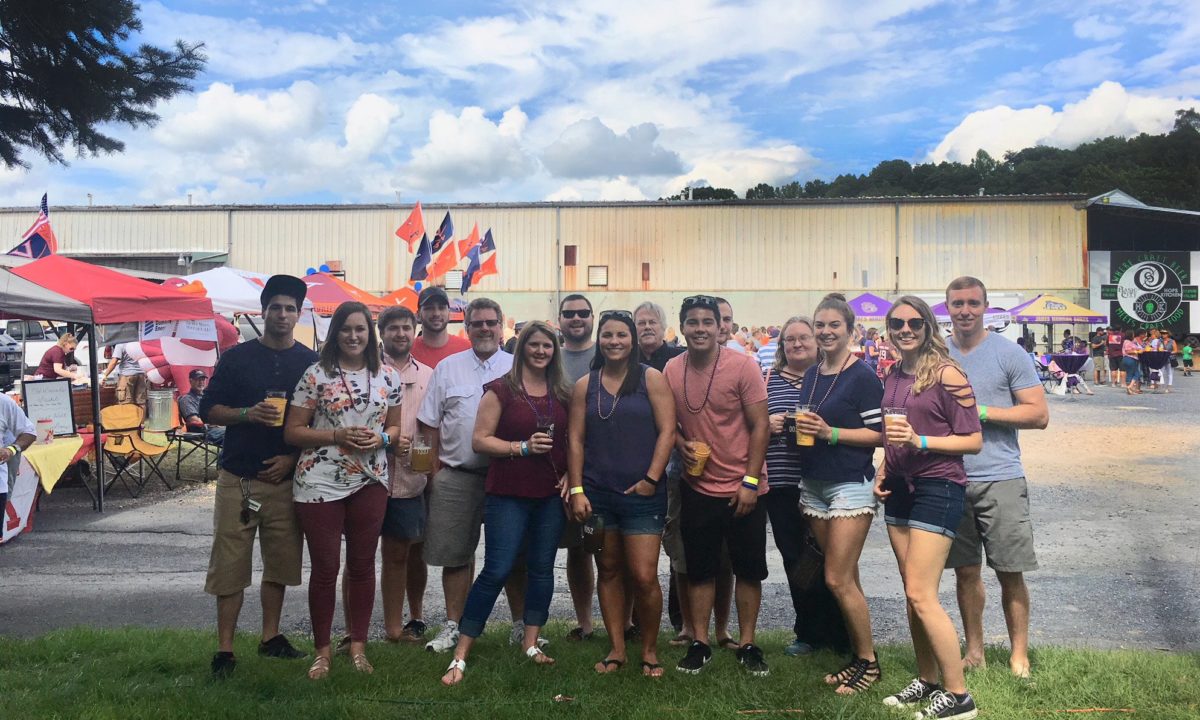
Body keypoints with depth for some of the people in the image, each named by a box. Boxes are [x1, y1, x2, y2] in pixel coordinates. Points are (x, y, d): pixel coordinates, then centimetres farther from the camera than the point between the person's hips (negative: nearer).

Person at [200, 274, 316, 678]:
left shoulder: (312, 363, 6)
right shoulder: (237, 358, 3)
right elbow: (208, 410, 2)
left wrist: (293, 458, -7)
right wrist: (248, 413, -16)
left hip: (286, 478, 2)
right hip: (237, 478, -1)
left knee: (280, 562, 10)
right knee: (230, 564, 0)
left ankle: (271, 637, 25)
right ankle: (224, 649, 8)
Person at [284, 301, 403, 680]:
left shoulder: (388, 376, 6)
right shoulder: (316, 374, -3)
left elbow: (396, 426, 14)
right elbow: (292, 431, -4)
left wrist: (381, 439, -8)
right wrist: (337, 436, -17)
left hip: (371, 482, 3)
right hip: (320, 482, -2)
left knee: (362, 565, 10)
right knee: (325, 567, 4)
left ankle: (358, 645, 24)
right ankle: (323, 649, 20)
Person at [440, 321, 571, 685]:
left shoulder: (563, 393, 8)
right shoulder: (500, 390, -5)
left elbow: (573, 440, 17)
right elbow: (479, 440, -8)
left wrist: (571, 474, 2)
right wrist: (523, 447, -18)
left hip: (551, 495, 5)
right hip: (508, 495, -4)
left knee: (542, 568, 10)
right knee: (496, 570, -6)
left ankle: (530, 642, 25)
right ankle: (460, 655, 3)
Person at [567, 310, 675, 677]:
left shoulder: (651, 379, 0)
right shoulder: (585, 386, 8)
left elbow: (667, 431, -5)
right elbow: (576, 440, 6)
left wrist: (651, 479, -11)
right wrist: (576, 490, -1)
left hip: (642, 494, -3)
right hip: (596, 493, 3)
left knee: (644, 577, -4)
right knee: (609, 571, 11)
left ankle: (649, 651, 16)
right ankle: (617, 649, 23)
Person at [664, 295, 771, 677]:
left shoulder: (743, 365, -10)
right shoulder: (671, 370, -1)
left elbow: (760, 426, -9)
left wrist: (750, 481, -13)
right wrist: (681, 443, -10)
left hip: (743, 489, -2)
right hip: (697, 488, 2)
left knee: (748, 569, 9)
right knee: (700, 570, 12)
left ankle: (747, 644, 23)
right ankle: (699, 644, 24)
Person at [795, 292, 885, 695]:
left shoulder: (862, 376, -10)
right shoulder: (811, 375, 11)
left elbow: (879, 434, -13)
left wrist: (830, 432, -21)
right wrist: (801, 427, 2)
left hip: (850, 486, -7)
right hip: (814, 486, 7)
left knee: (838, 580, -6)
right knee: (846, 578, 12)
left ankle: (869, 663, 10)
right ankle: (857, 656, 22)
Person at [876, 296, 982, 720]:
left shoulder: (946, 374, -11)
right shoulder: (892, 377, 10)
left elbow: (974, 441, -12)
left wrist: (920, 441, -22)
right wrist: (882, 472, 10)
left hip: (938, 488, -7)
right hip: (899, 488, 7)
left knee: (921, 596, -10)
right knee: (913, 594, 12)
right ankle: (927, 681, 25)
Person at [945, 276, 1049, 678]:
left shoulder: (1008, 354, -3)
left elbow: (1039, 415, -6)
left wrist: (982, 411, -14)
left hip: (1000, 479, -3)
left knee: (1010, 572, 3)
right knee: (966, 570, 11)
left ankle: (1019, 654, 18)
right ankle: (974, 651, 24)